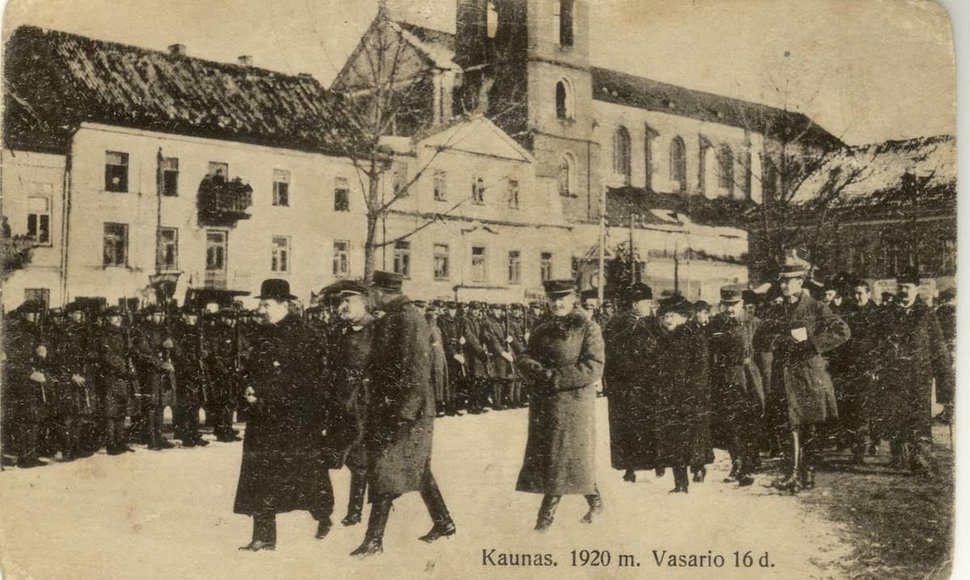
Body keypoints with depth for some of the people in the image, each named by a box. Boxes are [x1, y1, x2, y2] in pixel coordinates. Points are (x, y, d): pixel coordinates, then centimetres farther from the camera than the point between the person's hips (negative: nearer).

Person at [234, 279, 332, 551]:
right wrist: (250, 387, -5)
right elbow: (251, 368, 17)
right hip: (264, 416, 6)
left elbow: (302, 378, -18)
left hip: (297, 416, -6)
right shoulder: (262, 334, 10)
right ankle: (264, 536, 10)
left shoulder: (301, 335, -12)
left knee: (306, 470, 8)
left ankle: (324, 516, 33)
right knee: (260, 474, 3)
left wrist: (262, 389, -20)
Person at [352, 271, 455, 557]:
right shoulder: (391, 318, 12)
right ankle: (443, 522, 27)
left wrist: (403, 413, -22)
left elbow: (416, 371, -21)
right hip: (387, 408, 10)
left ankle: (374, 538, 1)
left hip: (406, 409, -10)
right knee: (417, 468, 17)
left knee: (384, 470, -5)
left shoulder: (407, 318, -17)